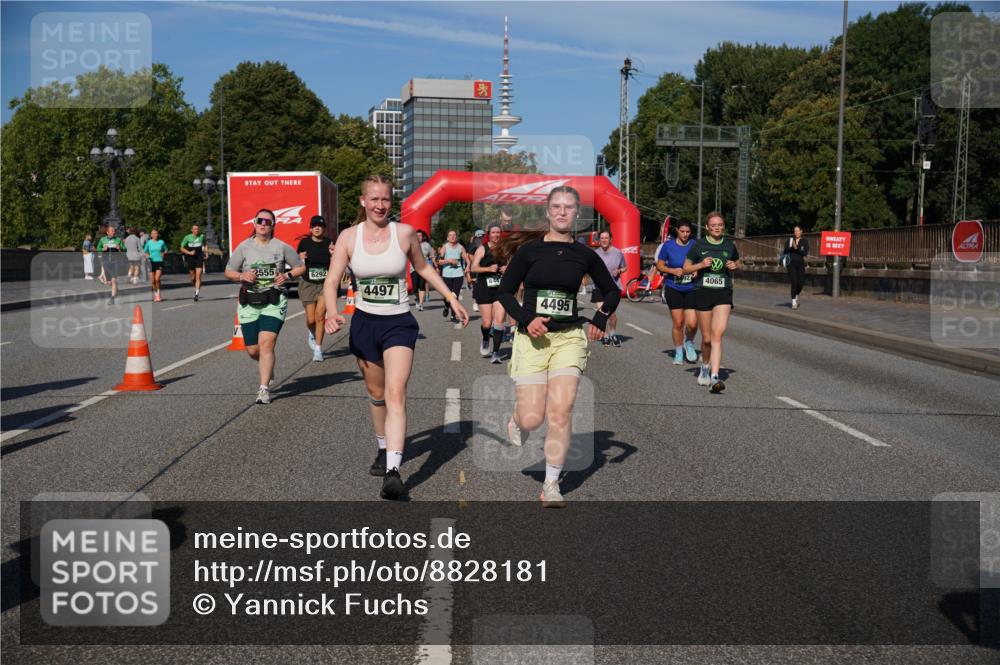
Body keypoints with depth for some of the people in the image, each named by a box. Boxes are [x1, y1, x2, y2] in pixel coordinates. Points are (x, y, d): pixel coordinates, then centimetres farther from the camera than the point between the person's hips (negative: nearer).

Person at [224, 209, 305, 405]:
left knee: (266, 343, -17)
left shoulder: (281, 247, 2)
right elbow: (228, 271, 11)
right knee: (253, 350, 5)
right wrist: (242, 276, -10)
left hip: (274, 302, -2)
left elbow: (301, 267, 12)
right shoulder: (244, 247, 4)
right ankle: (267, 365, 41)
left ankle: (264, 389, -12)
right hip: (249, 302, 2)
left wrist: (287, 275, -6)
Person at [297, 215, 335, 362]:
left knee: (320, 315, -14)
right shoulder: (304, 242, 0)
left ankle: (318, 349, -3)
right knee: (311, 320, 1)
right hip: (308, 284, 1)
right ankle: (313, 334, 38)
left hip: (325, 283, -1)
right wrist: (300, 258, -11)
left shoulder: (329, 243, -1)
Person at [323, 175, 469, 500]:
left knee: (395, 394, -17)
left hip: (399, 323, -2)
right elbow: (331, 281, -5)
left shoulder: (404, 232, -4)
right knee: (376, 393, 17)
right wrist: (332, 314, -23)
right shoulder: (349, 237, -2)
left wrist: (451, 297, 7)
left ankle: (393, 471, -25)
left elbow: (423, 268, 12)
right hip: (364, 323, 3)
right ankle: (383, 450, 40)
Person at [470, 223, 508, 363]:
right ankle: (485, 341, 33)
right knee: (487, 323, -1)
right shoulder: (483, 249, 1)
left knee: (499, 320, -10)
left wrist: (507, 268, -1)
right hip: (484, 288, -2)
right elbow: (473, 268, -8)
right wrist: (489, 269, -22)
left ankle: (496, 353, -6)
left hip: (501, 289, 2)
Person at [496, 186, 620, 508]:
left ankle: (551, 485, 3)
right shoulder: (529, 249, -1)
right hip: (532, 338, -1)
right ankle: (516, 420, 33)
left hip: (569, 338, 1)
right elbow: (504, 292, 3)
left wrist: (600, 319, 1)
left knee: (561, 412, -10)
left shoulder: (584, 254, 5)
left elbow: (612, 290, 19)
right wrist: (526, 320, -13)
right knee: (532, 419, -6)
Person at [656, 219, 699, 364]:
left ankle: (689, 343, 23)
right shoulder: (668, 245, -2)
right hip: (673, 289, 0)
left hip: (691, 289, 0)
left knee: (692, 323, -10)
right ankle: (678, 352, 20)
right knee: (678, 323, 0)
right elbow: (659, 265, 4)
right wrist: (672, 270, -13)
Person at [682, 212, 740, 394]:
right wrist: (701, 265, -13)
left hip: (724, 293, 0)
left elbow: (737, 263, 22)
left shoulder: (730, 245, 5)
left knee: (717, 335, -15)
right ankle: (705, 367, 36)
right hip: (703, 292, 0)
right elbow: (686, 269, 4)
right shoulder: (698, 245, 0)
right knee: (707, 338, 7)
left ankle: (714, 377, -20)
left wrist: (734, 266, -1)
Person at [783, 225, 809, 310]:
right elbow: (785, 251, 2)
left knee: (800, 283, 0)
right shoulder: (790, 240, 6)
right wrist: (791, 247, -16)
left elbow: (805, 253, -7)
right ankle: (794, 302, -5)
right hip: (791, 264, -1)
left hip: (800, 264, 1)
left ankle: (796, 297, 31)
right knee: (794, 283, -10)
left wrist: (796, 248, -17)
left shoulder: (805, 241, 4)